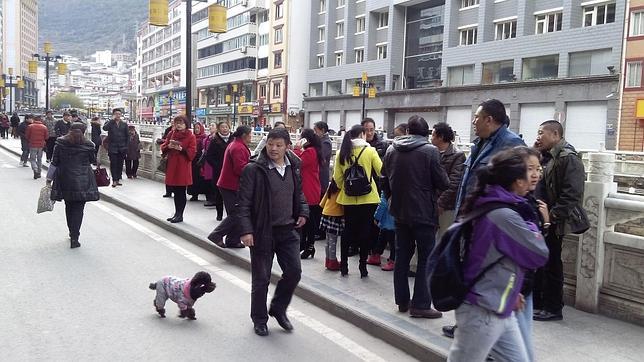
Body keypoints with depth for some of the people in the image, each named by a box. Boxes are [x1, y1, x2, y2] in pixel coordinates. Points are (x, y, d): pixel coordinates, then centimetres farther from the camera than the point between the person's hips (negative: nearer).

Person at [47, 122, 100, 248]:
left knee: (69, 206, 18)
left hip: (65, 181, 2)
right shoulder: (88, 145, -4)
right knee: (78, 208, 0)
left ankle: (72, 233, 31)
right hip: (82, 181, -2)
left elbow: (54, 162, 2)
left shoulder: (60, 143, 1)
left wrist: (49, 178, 10)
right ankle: (74, 238, -5)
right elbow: (93, 160, 10)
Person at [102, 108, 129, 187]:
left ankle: (118, 179, 15)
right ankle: (114, 180, -2)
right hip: (112, 147, -2)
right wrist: (112, 119, -15)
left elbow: (127, 136, 12)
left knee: (120, 164, 6)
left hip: (122, 148, 2)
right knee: (113, 164, -4)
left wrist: (126, 146, 4)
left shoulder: (124, 124, 11)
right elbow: (104, 128, -20)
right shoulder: (109, 123, 3)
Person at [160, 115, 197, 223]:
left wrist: (181, 149, -21)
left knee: (181, 191, -1)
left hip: (183, 167, -5)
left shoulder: (190, 136, -3)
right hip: (172, 166, 5)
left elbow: (192, 152, -9)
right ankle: (177, 213, 22)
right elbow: (163, 147, 14)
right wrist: (168, 146, -8)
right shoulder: (171, 134, 12)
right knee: (175, 190, 11)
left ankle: (180, 215, 8)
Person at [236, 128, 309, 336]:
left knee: (294, 272, 5)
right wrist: (246, 230, -19)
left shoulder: (293, 167, 4)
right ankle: (259, 319, 26)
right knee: (261, 278, 6)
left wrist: (302, 212, 5)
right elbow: (244, 203, -12)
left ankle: (278, 309, 29)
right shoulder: (254, 170, -13)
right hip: (262, 232, -5)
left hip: (288, 230, 5)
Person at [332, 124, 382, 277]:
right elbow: (381, 172, -7)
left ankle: (344, 266, 19)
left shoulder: (342, 153, -1)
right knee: (365, 232, 7)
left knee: (348, 231, 13)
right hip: (368, 198, -3)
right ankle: (363, 267, 10)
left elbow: (337, 178, 0)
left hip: (348, 199, 3)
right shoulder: (370, 151, -8)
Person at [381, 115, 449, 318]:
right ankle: (420, 304, 3)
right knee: (427, 259, 3)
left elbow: (385, 180, 12)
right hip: (423, 213, -5)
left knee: (402, 255, 14)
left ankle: (402, 301, 21)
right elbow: (442, 183, -11)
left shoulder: (391, 150, 4)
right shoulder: (430, 151, -13)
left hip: (399, 212, 5)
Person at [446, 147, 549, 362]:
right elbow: (539, 255, -15)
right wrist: (530, 221, -1)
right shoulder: (505, 216, -24)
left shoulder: (489, 205, 5)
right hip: (483, 313, -9)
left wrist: (510, 291, 12)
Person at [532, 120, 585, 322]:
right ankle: (536, 302, 28)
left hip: (552, 224, -9)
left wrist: (552, 216, -22)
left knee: (551, 265, 1)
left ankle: (553, 308, 14)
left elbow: (572, 195, -21)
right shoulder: (546, 157, 15)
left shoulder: (568, 158, -13)